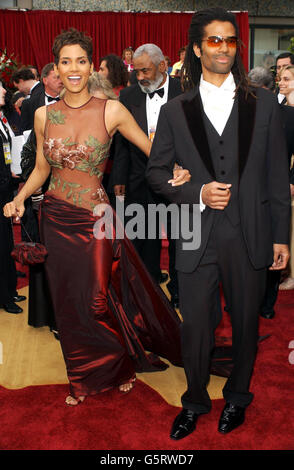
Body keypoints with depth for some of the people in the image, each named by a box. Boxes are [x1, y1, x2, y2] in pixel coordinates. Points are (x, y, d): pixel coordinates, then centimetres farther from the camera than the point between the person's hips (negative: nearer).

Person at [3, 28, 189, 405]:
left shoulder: (111, 111, -7)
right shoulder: (44, 115, 1)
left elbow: (154, 149, -3)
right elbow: (41, 168, 10)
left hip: (96, 219, -3)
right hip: (56, 219, 3)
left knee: (99, 300, 4)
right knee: (68, 303, 12)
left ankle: (119, 367, 34)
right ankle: (82, 378, 35)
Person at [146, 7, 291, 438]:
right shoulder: (176, 111, 4)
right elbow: (156, 171, 7)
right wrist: (197, 192, -11)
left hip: (250, 236, 1)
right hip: (197, 238, 0)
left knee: (246, 321, 13)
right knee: (195, 325, 9)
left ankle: (237, 397, 38)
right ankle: (195, 401, 34)